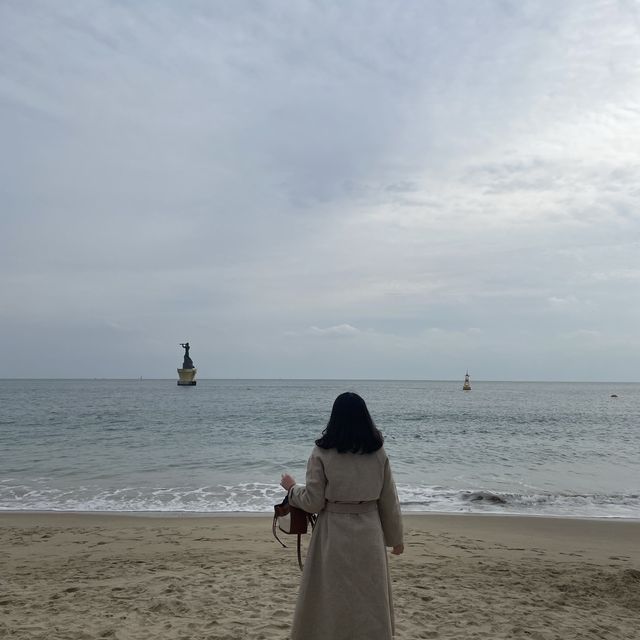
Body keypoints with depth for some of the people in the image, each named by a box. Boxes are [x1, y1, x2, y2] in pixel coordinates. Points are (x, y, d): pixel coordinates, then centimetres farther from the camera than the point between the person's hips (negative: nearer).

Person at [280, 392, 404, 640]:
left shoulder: (322, 452, -11)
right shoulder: (378, 452, -3)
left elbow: (313, 501, -8)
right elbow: (389, 500, 4)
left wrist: (292, 487, 11)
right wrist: (395, 537, 16)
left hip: (334, 533, -2)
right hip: (369, 532, 2)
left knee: (330, 599, 12)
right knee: (371, 599, 16)